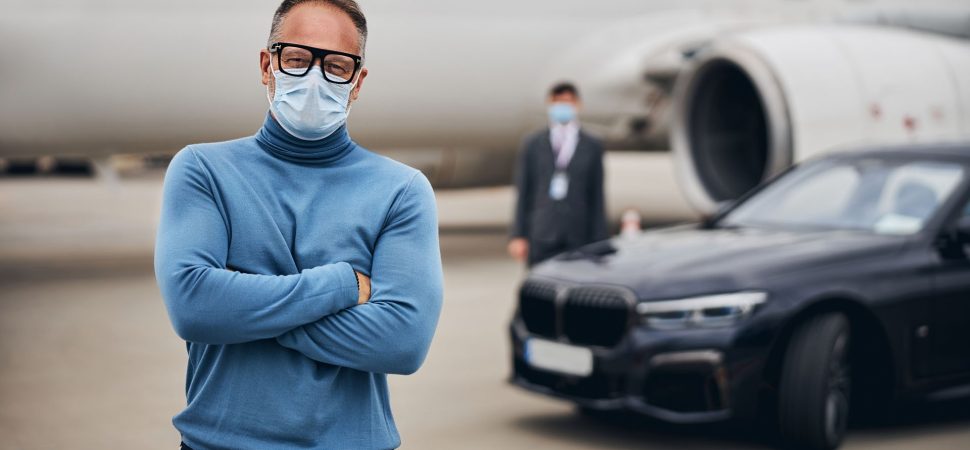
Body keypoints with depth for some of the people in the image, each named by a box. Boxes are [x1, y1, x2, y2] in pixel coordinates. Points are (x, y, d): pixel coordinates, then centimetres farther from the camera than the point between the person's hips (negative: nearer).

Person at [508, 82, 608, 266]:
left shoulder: (592, 147, 8)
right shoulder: (532, 146, 9)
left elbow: (597, 198, 7)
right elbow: (522, 194, 8)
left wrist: (599, 244, 3)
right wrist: (518, 235, 1)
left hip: (578, 238, 0)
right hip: (541, 238, 0)